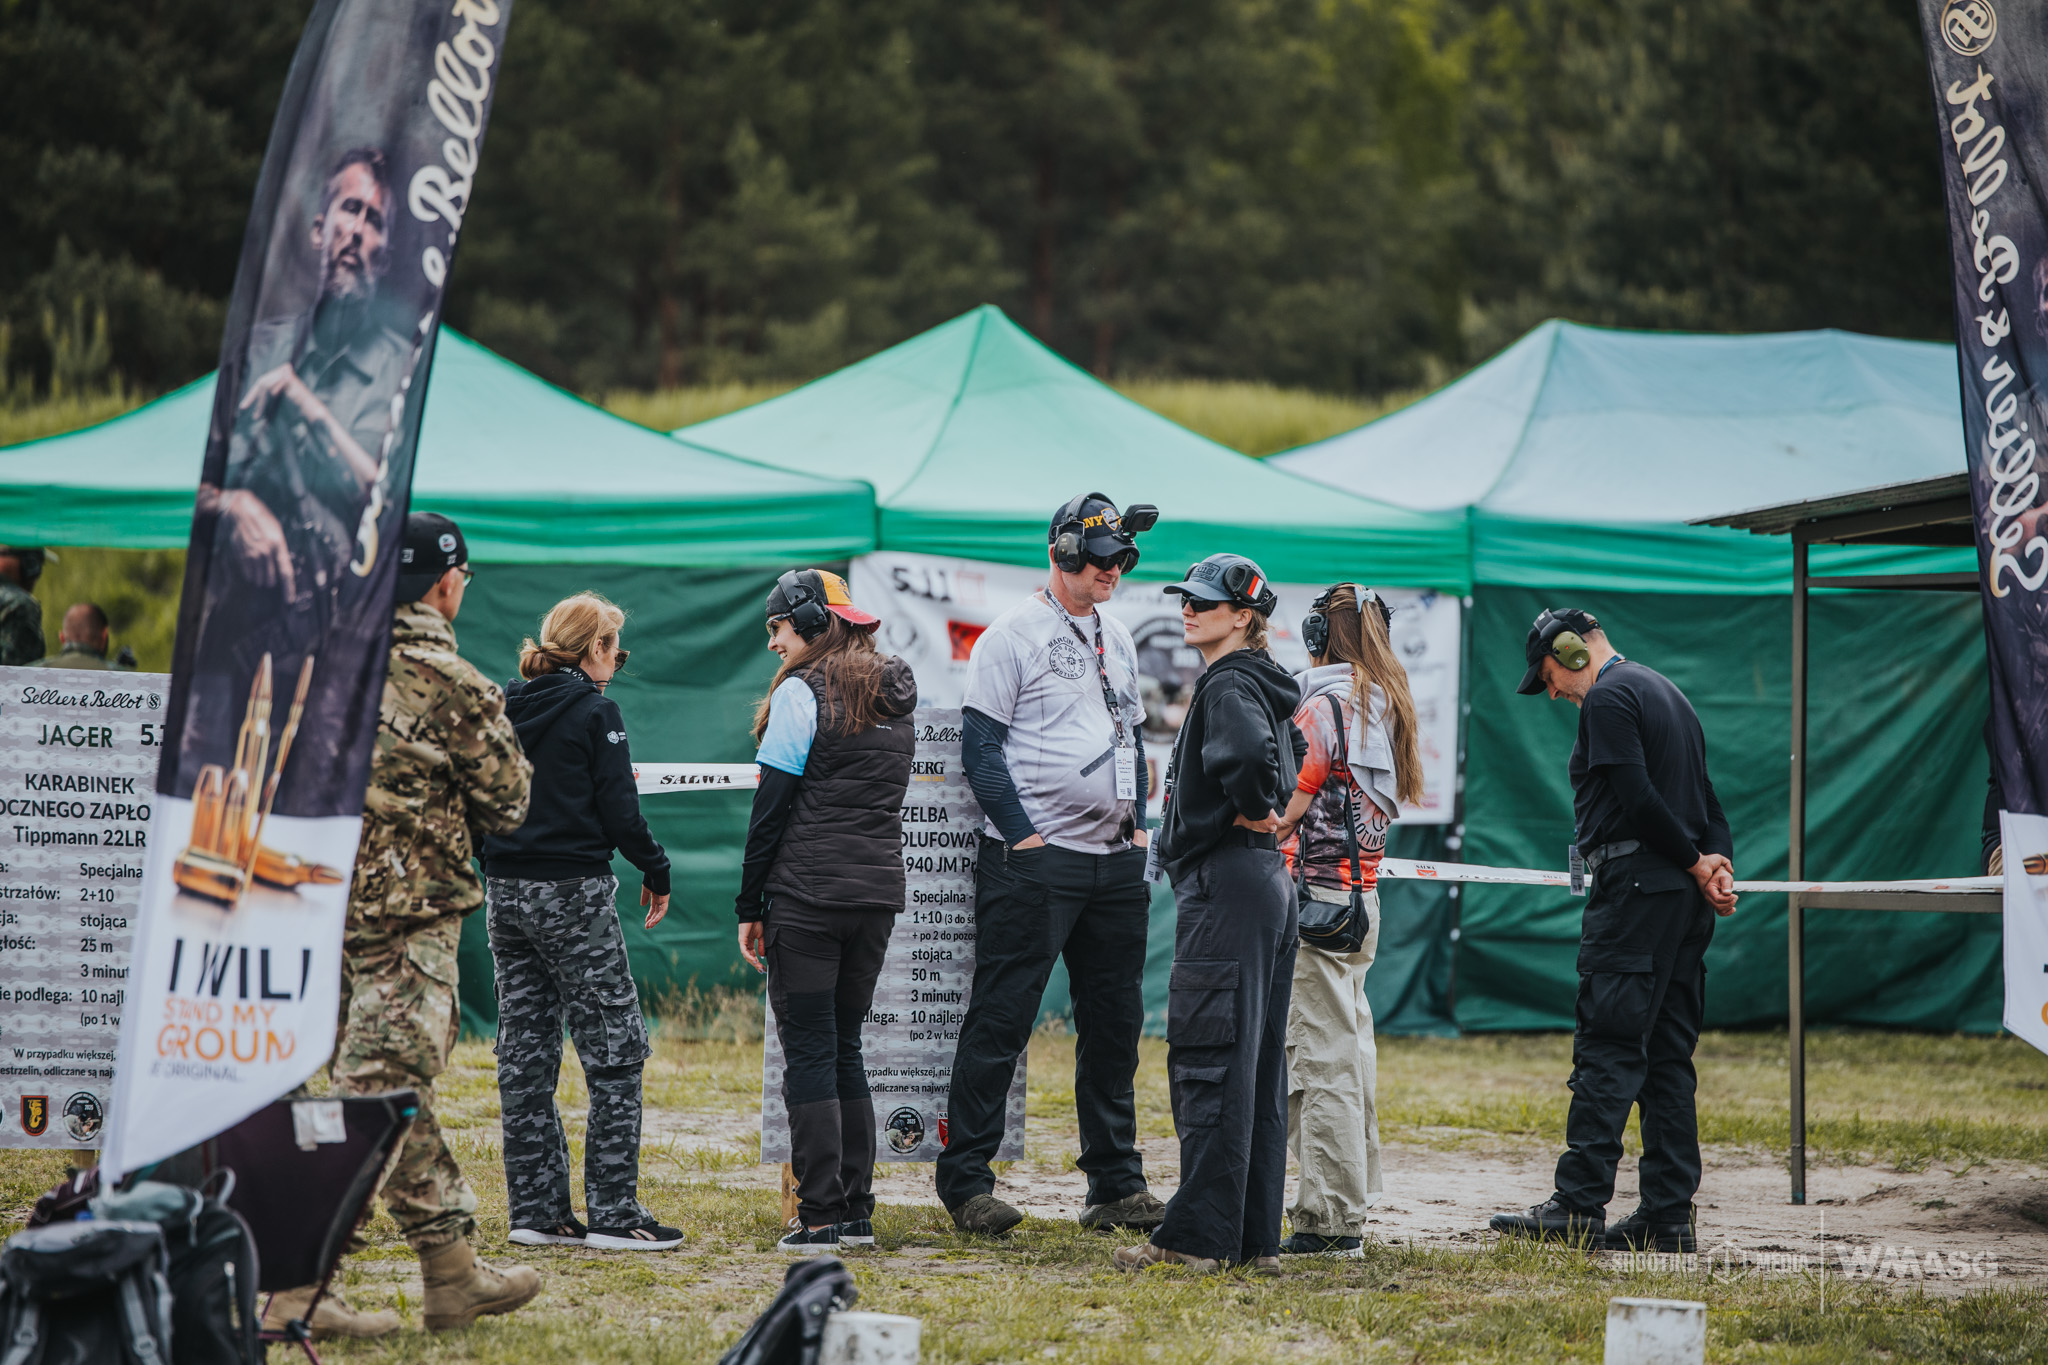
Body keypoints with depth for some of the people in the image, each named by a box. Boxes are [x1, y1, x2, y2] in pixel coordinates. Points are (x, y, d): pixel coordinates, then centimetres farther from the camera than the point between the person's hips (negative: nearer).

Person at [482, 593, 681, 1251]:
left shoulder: (500, 710, 8)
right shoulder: (595, 711, -9)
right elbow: (618, 810, -11)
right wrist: (657, 871, 3)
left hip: (506, 895, 7)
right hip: (574, 894, -7)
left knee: (524, 1055, 10)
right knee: (615, 1049, -1)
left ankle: (536, 1211, 11)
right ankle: (613, 1214, -3)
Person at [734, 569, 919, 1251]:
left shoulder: (803, 692, -8)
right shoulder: (893, 699, 14)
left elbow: (772, 805, -8)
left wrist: (750, 905, -4)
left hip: (808, 895, -7)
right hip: (879, 890, 7)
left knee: (809, 1052, -3)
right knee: (845, 1048, 14)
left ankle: (821, 1217, -6)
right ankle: (857, 1213, 12)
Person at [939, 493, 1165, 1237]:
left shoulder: (1116, 638, 16)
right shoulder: (1012, 635, -6)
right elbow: (979, 747, -9)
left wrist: (1139, 823, 13)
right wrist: (1023, 835, -14)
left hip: (1116, 863, 7)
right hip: (1034, 862, -7)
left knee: (1116, 1024, 8)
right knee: (1000, 1021, -7)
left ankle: (1116, 1186, 14)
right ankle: (965, 1182, -2)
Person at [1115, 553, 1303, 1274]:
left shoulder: (1230, 686, -13)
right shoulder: (1263, 685, 17)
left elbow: (1251, 754, -34)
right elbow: (1293, 761, 32)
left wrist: (1249, 811, -17)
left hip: (1225, 882, -10)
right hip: (1267, 879, 10)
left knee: (1207, 1059, -8)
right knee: (1256, 1065, 10)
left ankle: (1199, 1236, -8)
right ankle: (1255, 1237, 13)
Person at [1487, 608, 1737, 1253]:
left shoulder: (1608, 699, -8)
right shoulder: (1666, 692, 22)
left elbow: (1639, 798, -17)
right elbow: (1704, 796, 17)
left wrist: (1697, 864, -10)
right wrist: (1718, 860, 3)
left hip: (1634, 891, -9)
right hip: (1685, 901, 9)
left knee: (1607, 1052, -9)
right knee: (1667, 1058, 8)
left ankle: (1579, 1206, -11)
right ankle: (1669, 1217, 6)